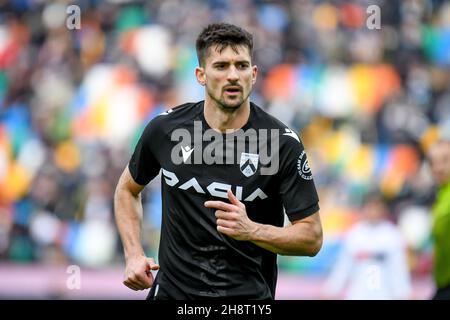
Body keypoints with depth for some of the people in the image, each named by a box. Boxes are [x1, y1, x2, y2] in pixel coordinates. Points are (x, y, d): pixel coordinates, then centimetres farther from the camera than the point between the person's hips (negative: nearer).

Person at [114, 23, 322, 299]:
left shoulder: (284, 143, -11)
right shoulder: (165, 129, -4)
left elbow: (312, 237, -9)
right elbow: (128, 188, 16)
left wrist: (251, 230, -25)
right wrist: (134, 255, 3)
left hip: (248, 294, -2)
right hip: (172, 290, 2)